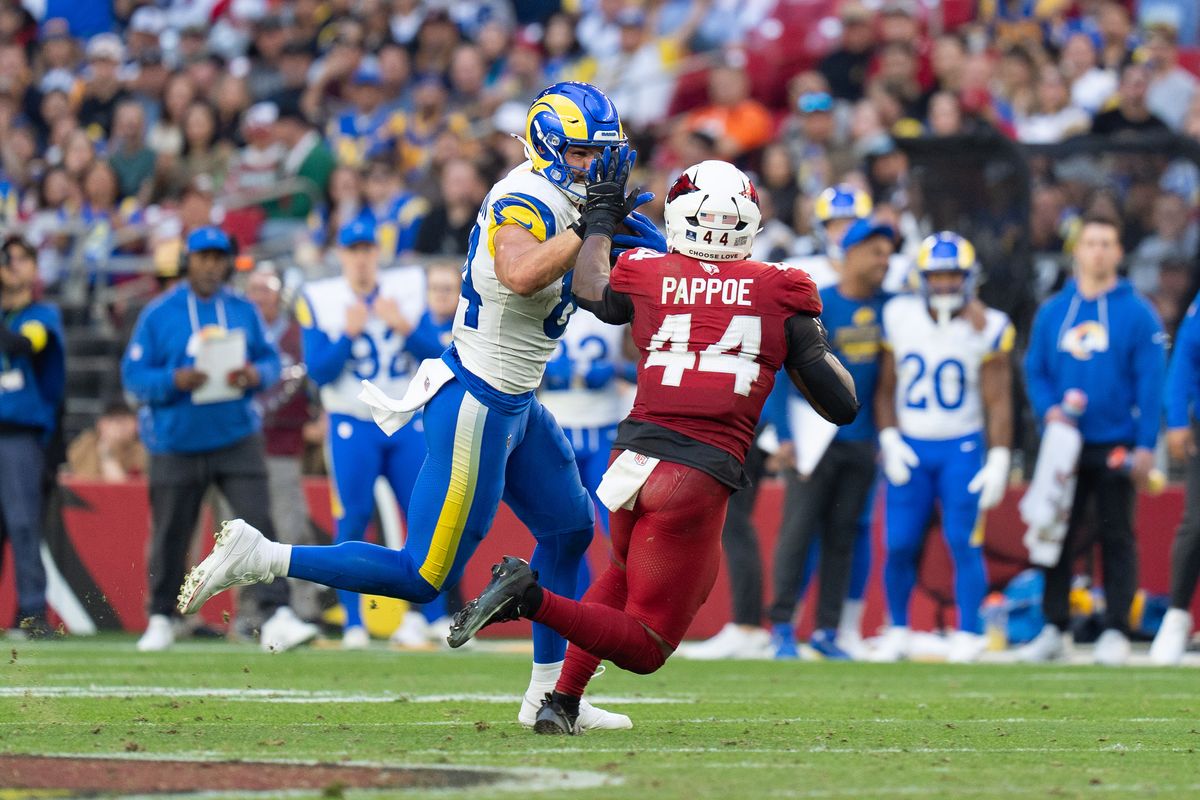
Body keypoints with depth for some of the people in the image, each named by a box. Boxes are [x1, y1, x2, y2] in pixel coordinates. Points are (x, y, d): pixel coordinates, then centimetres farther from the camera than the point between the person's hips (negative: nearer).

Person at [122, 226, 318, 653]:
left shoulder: (244, 311, 7)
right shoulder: (159, 314, -2)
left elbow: (270, 359, 11)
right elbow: (133, 375, -4)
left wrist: (257, 375, -13)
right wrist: (174, 381, -23)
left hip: (236, 438, 1)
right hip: (177, 442, -1)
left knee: (258, 523, -12)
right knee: (170, 534, 6)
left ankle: (276, 618, -17)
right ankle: (161, 620, 23)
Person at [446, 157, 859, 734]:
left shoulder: (646, 277, 6)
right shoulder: (780, 295, 2)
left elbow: (589, 290, 32)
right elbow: (843, 405, 6)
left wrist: (602, 216, 44)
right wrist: (813, 341, 23)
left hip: (634, 462, 4)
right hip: (700, 480, -4)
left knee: (627, 572, 36)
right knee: (645, 648, 5)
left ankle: (563, 697, 20)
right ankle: (531, 598, -21)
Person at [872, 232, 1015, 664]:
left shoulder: (986, 328, -5)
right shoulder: (899, 318, 1)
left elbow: (998, 400, -3)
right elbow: (885, 389, 7)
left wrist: (999, 460, -8)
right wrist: (889, 440, -4)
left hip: (962, 449, -2)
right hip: (909, 447, 2)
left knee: (964, 543, -6)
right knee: (899, 545, 0)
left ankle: (969, 633, 4)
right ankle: (898, 631, 15)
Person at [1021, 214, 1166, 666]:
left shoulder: (1137, 314, -2)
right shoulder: (1052, 313, 9)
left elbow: (1150, 384, -5)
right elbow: (1035, 370, 12)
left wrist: (1145, 446, -11)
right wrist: (1048, 408, -7)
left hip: (1116, 447, -3)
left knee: (1116, 537, 0)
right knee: (1058, 537, 5)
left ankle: (1116, 632, 3)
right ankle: (1054, 629, 12)